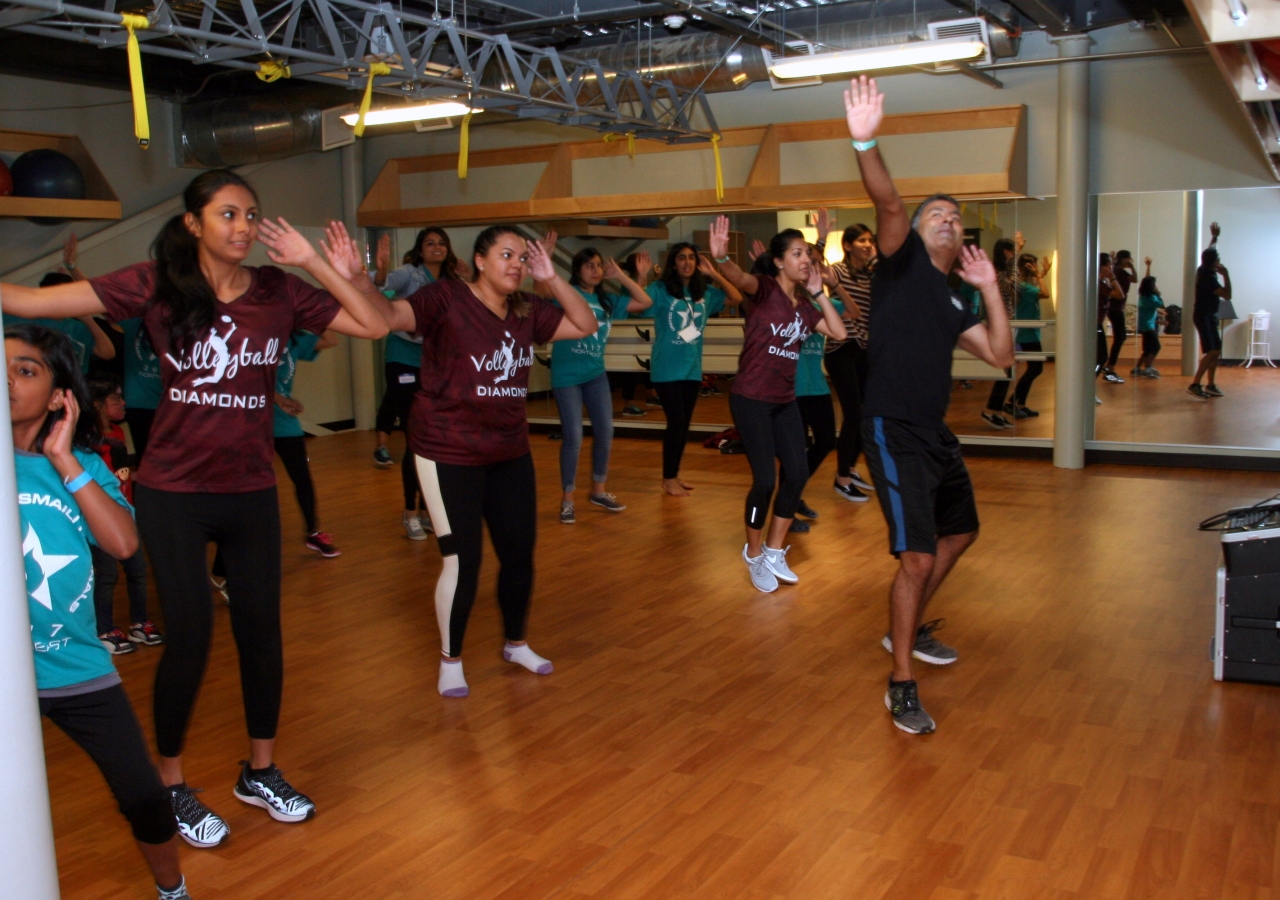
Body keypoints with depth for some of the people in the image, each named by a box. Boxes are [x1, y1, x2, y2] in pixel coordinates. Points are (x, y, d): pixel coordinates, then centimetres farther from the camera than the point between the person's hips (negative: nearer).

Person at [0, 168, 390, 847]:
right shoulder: (156, 285, -9)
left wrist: (312, 262, -12)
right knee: (189, 636, 1)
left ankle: (260, 772, 30)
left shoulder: (278, 292, -2)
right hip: (172, 494, -3)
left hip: (251, 493, 3)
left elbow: (374, 327, -8)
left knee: (260, 629, 10)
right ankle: (172, 787, 23)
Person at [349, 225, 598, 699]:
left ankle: (516, 643, 36)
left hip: (510, 454, 6)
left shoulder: (527, 310, 3)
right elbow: (390, 316, -28)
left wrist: (551, 278, -6)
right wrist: (359, 282, -47)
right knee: (462, 560, -2)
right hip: (449, 455, -6)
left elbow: (585, 325, 4)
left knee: (520, 553, 12)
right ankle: (450, 660, 20)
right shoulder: (446, 298, -15)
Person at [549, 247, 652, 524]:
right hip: (567, 375, -6)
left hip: (596, 373, 6)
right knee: (573, 437, -6)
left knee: (605, 432, 8)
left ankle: (598, 491, 27)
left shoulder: (607, 300, 9)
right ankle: (567, 499, 9)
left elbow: (645, 302, 8)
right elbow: (541, 291, -26)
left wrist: (620, 275, 4)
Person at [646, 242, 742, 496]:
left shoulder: (704, 291, 5)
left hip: (693, 368, 5)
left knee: (684, 424, 12)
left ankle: (674, 473, 26)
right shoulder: (660, 290, -9)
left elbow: (737, 298, 5)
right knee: (676, 422, -4)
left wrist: (714, 274, -2)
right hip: (667, 369, -5)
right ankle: (668, 479, 10)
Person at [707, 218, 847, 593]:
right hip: (750, 398, -7)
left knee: (797, 472, 3)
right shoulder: (764, 290, -12)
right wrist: (721, 258, -57)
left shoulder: (804, 304, 8)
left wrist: (818, 292, -1)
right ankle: (754, 556, 14)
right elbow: (742, 280, -35)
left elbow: (840, 333, 0)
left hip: (784, 401, 7)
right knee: (765, 479, -9)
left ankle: (774, 552, 21)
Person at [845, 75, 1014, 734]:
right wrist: (865, 143, -39)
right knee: (918, 556, -13)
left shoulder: (953, 303, 17)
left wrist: (989, 286, 6)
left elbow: (1001, 355, 11)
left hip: (936, 435, 9)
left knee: (960, 531, 24)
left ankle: (908, 630, 42)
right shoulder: (902, 260, -2)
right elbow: (887, 203, -22)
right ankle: (901, 685, 0)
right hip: (893, 432, -9)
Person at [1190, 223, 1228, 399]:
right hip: (1204, 316, -10)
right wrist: (1226, 275, -21)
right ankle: (1195, 385, -21)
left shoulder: (1204, 270, 5)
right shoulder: (1209, 278, -21)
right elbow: (1227, 295, -23)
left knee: (1216, 351, 11)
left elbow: (1210, 251, 27)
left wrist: (1215, 237, 33)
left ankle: (1210, 385, 14)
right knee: (1212, 351, -17)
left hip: (1208, 316, 10)